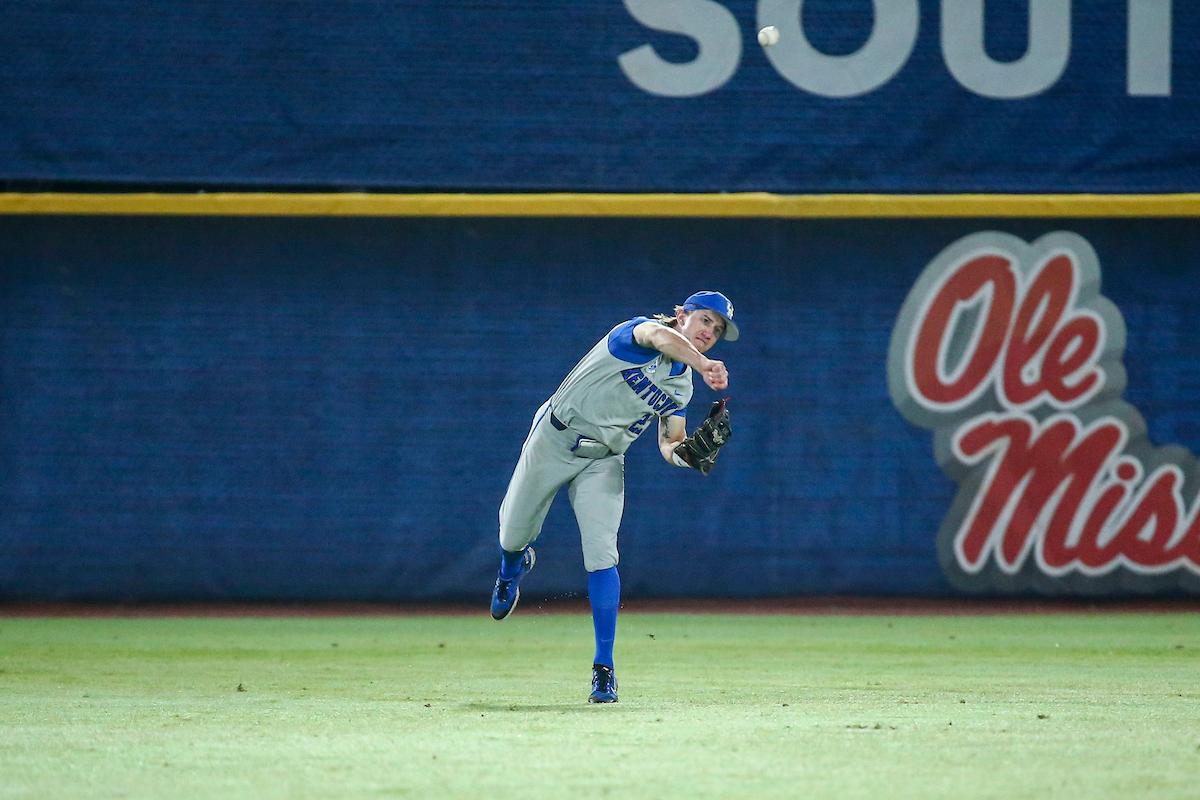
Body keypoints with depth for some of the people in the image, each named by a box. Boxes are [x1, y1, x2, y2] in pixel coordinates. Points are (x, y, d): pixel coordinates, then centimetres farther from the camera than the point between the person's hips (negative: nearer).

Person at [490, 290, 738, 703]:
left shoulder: (681, 387, 5)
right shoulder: (637, 332, -15)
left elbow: (670, 445, 0)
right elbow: (658, 335, -41)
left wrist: (691, 452, -25)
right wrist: (703, 364, -59)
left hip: (602, 463, 4)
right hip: (553, 441, -3)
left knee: (601, 555, -14)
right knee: (513, 538, 9)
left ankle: (604, 669, -11)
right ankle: (512, 571, 49)